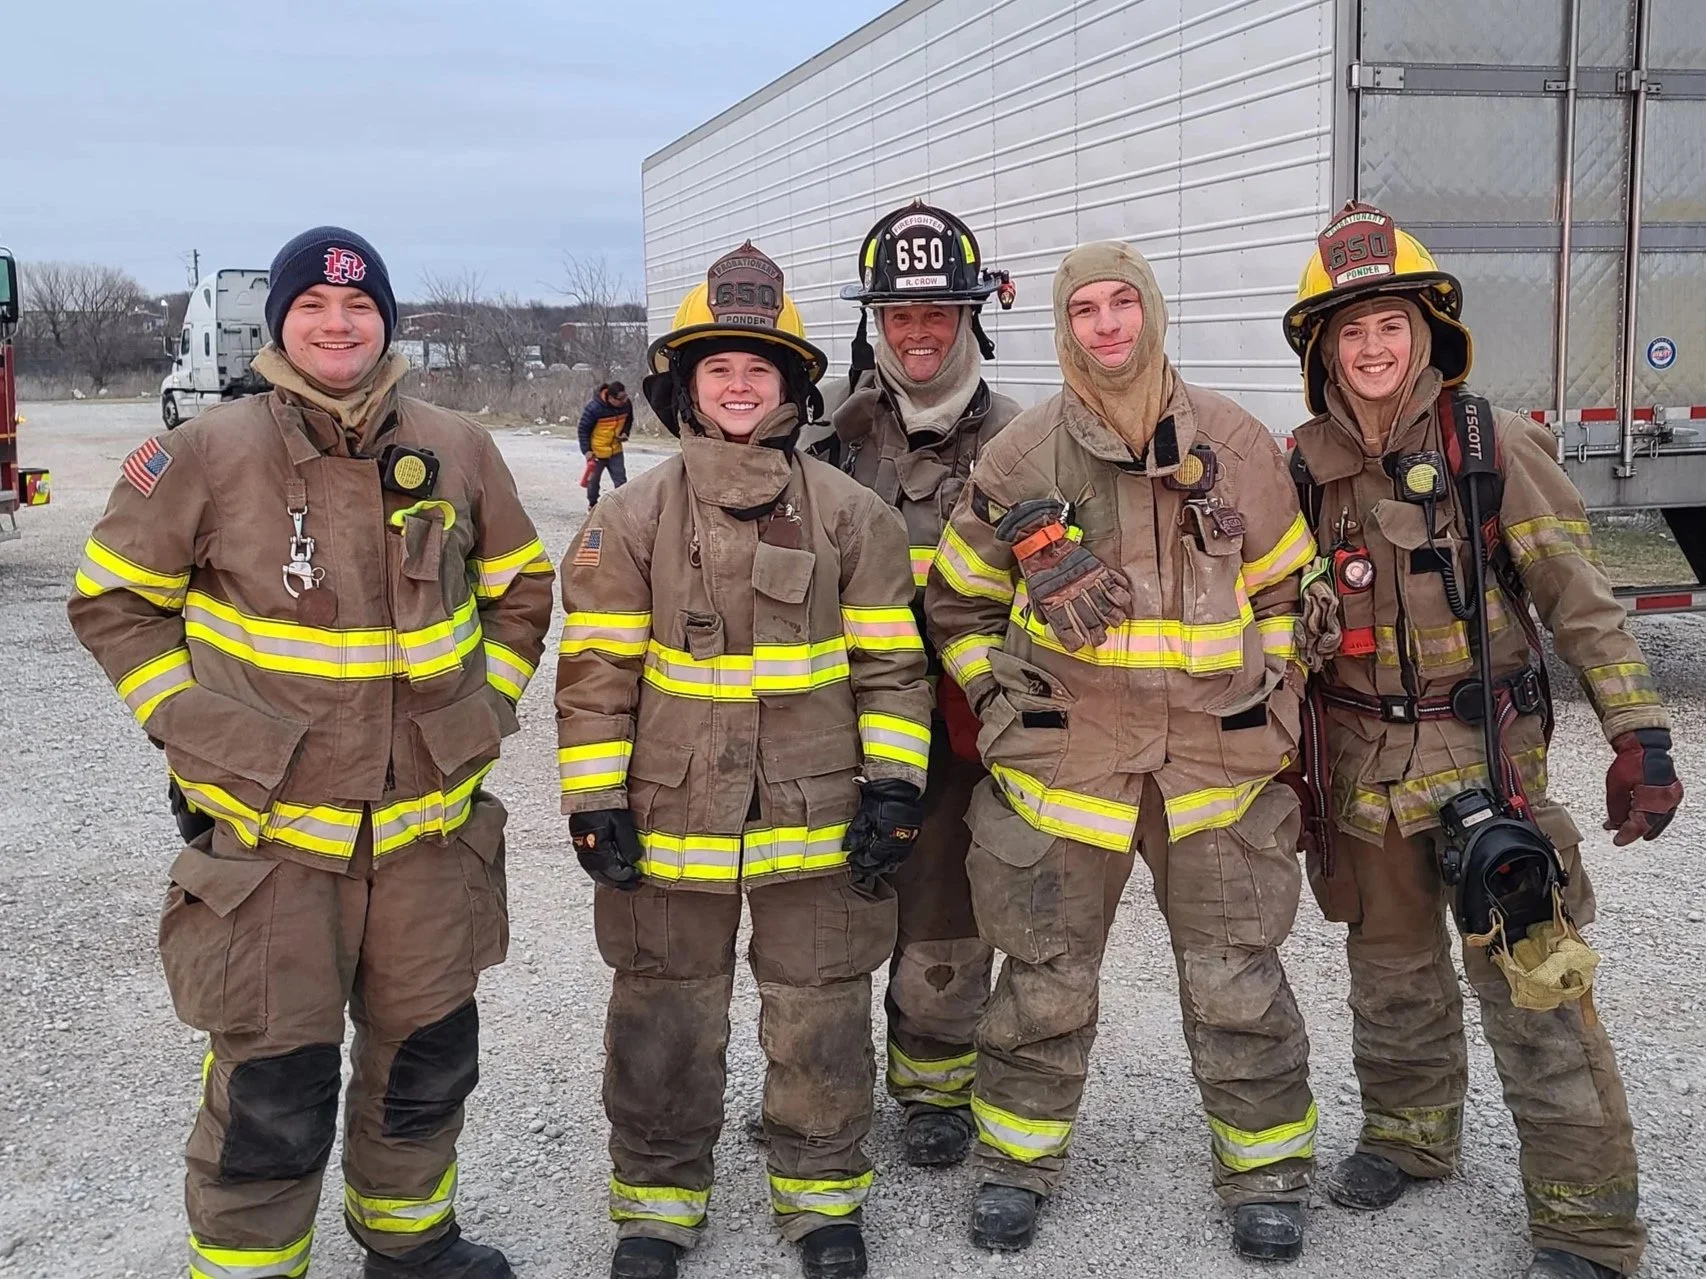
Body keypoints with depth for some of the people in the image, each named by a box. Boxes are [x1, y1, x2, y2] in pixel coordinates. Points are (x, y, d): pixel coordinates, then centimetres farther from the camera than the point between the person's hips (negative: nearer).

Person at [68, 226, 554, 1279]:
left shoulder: (459, 451, 2)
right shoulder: (208, 455, -7)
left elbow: (521, 590, 16)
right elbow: (114, 598, 3)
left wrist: (483, 706, 8)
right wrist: (189, 725, -4)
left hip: (429, 827, 4)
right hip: (271, 828, -3)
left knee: (429, 1055, 18)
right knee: (274, 1090, 0)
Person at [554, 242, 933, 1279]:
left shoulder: (852, 514, 0)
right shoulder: (632, 517, -1)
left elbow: (890, 662, 2)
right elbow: (595, 670, 0)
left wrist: (893, 785, -4)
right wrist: (594, 799, -4)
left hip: (820, 816, 0)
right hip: (671, 818, 0)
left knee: (821, 1016, 12)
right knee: (666, 1017, 13)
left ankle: (822, 1192, 31)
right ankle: (659, 1194, 31)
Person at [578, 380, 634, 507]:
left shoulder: (627, 404, -11)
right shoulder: (594, 407, -27)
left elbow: (629, 420, 11)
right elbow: (583, 429, -17)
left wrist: (625, 433, -7)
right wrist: (586, 450, -18)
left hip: (615, 450, 4)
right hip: (596, 451, -4)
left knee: (621, 479, 1)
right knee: (593, 479, 13)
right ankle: (592, 504, 33)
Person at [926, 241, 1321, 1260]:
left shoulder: (1236, 443, 1)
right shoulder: (1021, 458, -1)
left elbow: (1282, 587, 11)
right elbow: (960, 600, 11)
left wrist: (1268, 700, 7)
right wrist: (1000, 700, 4)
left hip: (1220, 764, 1)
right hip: (1061, 763, 0)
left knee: (1238, 982, 7)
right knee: (1046, 979, 9)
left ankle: (1267, 1170, 25)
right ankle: (1019, 1159, 28)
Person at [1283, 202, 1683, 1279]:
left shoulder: (1493, 443, -8)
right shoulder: (1305, 465, 2)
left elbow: (1580, 598, -6)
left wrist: (1639, 733, -11)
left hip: (1487, 754, -4)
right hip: (1363, 765, 4)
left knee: (1529, 987, -3)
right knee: (1392, 970, 19)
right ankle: (1410, 1134, 41)